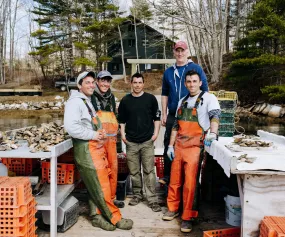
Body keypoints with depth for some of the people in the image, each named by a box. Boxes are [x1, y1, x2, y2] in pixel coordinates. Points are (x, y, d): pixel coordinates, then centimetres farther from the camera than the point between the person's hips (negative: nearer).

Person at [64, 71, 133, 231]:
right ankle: (116, 218, 10)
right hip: (87, 150, -9)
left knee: (97, 186, 14)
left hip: (97, 148, 10)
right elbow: (71, 127, -26)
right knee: (101, 187, -1)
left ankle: (98, 216, 25)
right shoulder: (75, 102, -12)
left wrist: (101, 134, 4)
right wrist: (93, 135, -16)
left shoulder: (89, 101, 20)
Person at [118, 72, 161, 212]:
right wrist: (122, 134, 3)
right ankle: (137, 195, 25)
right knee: (134, 171, 9)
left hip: (147, 141, -2)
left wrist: (156, 132, -2)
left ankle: (152, 199, 3)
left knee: (149, 171, -3)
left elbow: (157, 117, 6)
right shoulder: (125, 100, 7)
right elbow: (121, 120, 12)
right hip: (131, 142, 2)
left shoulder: (151, 98, 2)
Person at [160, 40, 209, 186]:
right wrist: (164, 114, 9)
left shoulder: (196, 68, 1)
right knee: (169, 145, 5)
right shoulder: (168, 72, 12)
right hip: (172, 116, 4)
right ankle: (167, 176, 16)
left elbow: (204, 91, 1)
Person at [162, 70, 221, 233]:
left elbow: (215, 115, -20)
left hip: (195, 147, -5)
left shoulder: (208, 98, -2)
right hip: (178, 146, 5)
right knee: (175, 180, 11)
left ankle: (187, 217, 9)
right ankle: (173, 208, 29)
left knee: (190, 183, -4)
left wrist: (212, 133, -39)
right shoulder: (183, 101, 15)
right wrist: (170, 146, 12)